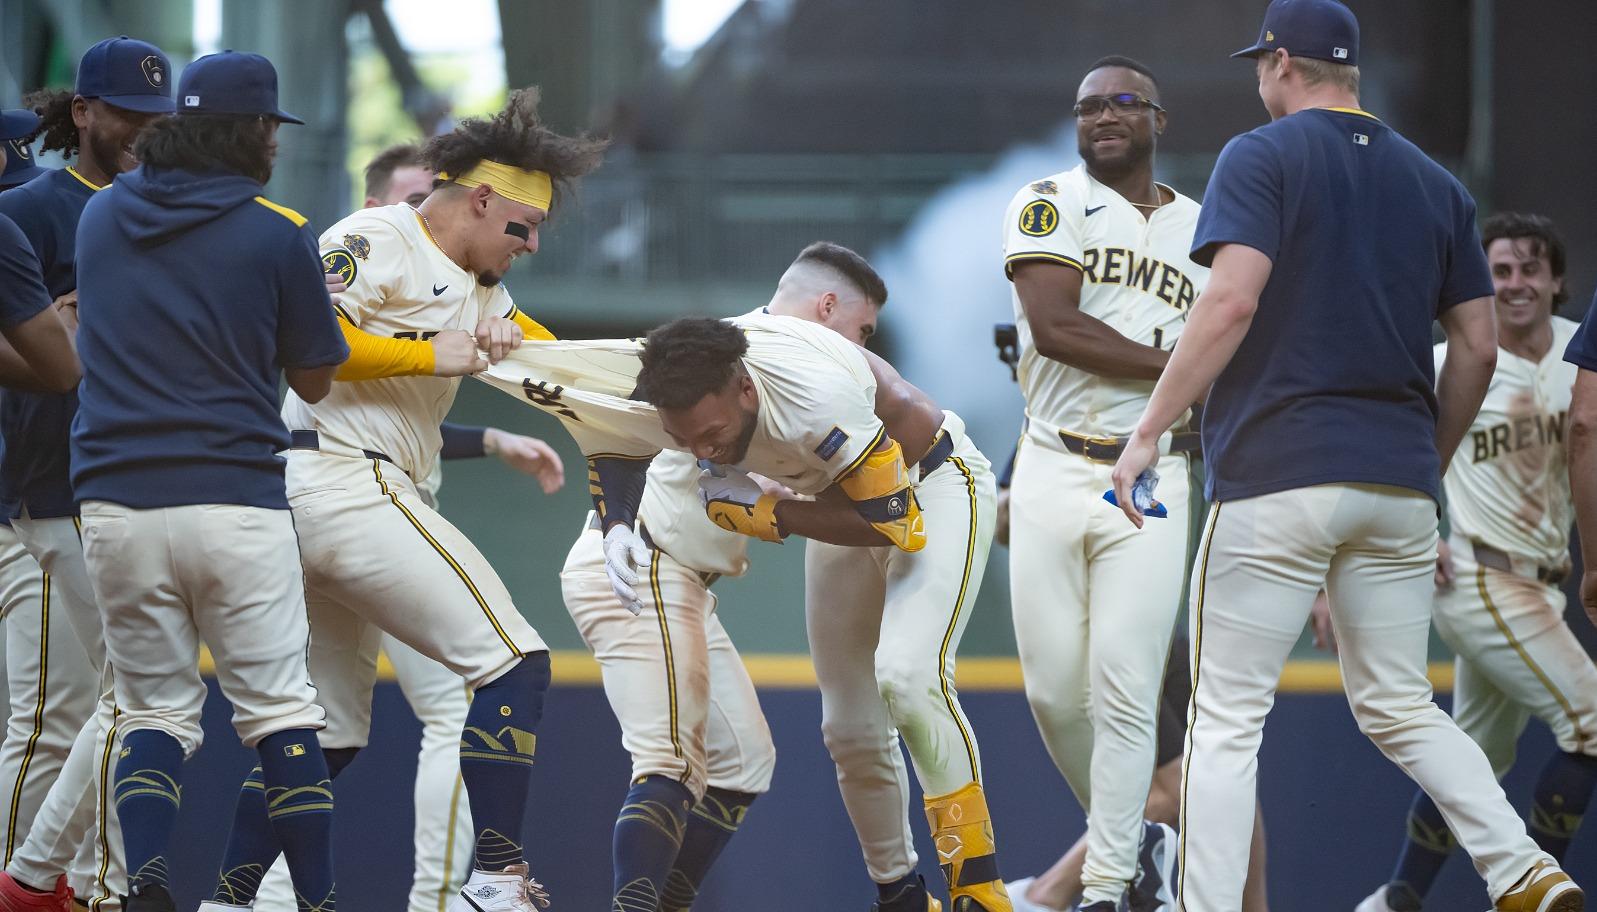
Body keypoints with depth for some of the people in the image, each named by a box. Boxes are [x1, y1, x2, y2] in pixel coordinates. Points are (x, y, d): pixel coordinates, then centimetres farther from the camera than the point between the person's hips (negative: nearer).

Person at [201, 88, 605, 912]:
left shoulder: (475, 289, 23)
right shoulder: (378, 241, -6)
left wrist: (507, 340, 0)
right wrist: (434, 356, -15)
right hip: (343, 479, -10)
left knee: (327, 729, 13)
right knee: (512, 664, -10)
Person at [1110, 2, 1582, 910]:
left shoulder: (1264, 158, -3)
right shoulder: (1437, 185, 14)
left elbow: (1232, 301, -16)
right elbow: (1478, 347, 13)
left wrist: (1149, 430, -13)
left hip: (1276, 475, -6)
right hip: (1398, 486, 6)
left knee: (1227, 721, -3)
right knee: (1399, 707, 13)